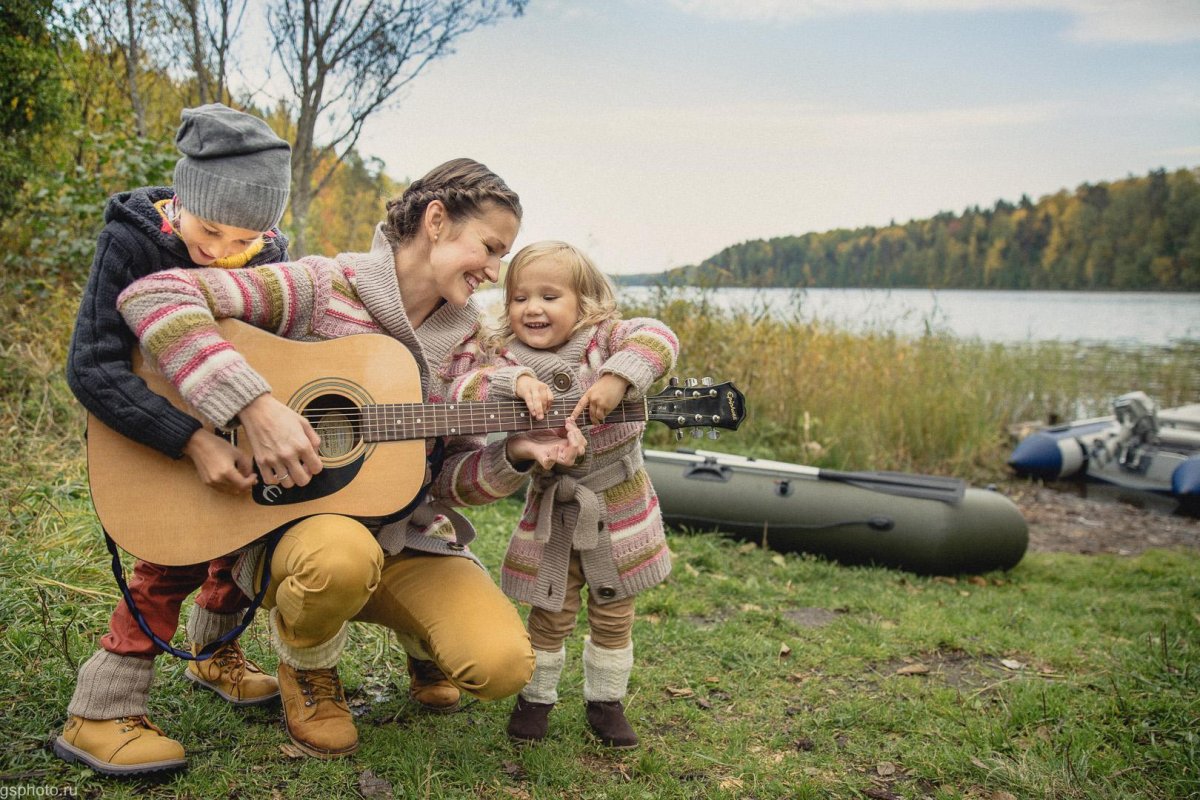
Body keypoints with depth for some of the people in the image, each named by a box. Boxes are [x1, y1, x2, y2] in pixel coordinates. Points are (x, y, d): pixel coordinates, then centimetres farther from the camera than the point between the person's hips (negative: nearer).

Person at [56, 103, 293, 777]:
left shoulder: (271, 253, -13)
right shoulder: (133, 240, -25)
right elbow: (92, 366, -32)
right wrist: (193, 441, -41)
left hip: (232, 421, 5)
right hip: (145, 426, -5)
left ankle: (213, 653, 29)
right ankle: (98, 715, -11)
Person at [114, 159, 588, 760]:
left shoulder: (462, 339, 4)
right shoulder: (322, 289, -12)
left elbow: (449, 476, 5)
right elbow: (152, 294, -21)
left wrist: (515, 456, -15)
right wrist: (253, 405, -30)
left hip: (408, 536, 4)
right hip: (296, 523, -4)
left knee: (504, 664, -19)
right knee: (342, 555, -41)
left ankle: (420, 636, 20)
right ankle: (305, 671, -3)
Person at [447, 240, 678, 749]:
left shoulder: (604, 339, -8)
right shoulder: (508, 358, -4)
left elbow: (658, 338, -26)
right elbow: (461, 393, -20)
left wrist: (617, 378, -41)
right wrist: (515, 381, -35)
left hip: (619, 505, 0)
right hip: (552, 511, 0)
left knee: (614, 613, 12)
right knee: (551, 614, 7)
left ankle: (605, 702, 32)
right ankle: (535, 697, 30)